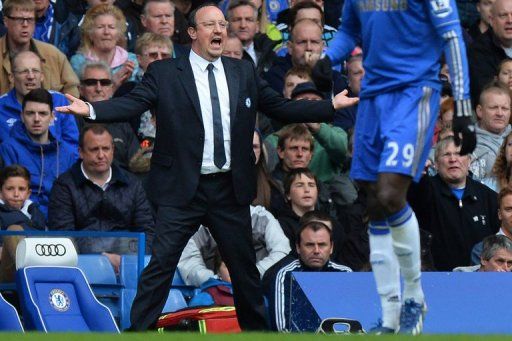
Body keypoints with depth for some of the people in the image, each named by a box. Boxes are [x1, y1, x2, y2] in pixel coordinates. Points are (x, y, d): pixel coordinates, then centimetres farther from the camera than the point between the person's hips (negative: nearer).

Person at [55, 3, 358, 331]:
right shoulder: (164, 73, -2)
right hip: (183, 190, -4)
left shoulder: (244, 72, 10)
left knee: (245, 266, 13)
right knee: (160, 265, -7)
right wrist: (90, 109, -31)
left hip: (230, 190, 4)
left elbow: (282, 107, 13)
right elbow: (131, 104, -14)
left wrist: (332, 105, 8)